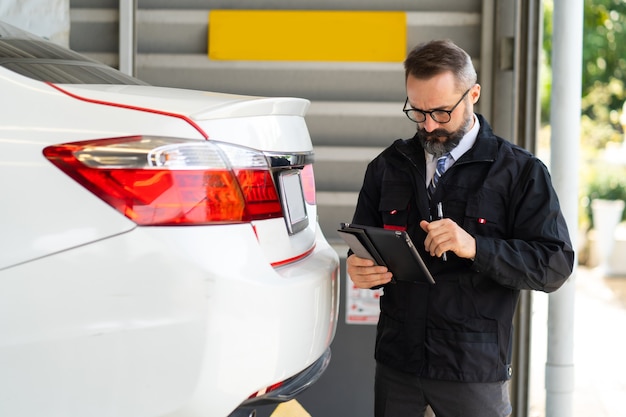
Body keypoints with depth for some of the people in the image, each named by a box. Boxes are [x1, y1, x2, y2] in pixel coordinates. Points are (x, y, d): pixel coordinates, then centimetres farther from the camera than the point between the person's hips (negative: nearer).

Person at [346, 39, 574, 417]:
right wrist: (359, 269, -12)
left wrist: (476, 247, -24)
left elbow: (556, 265, -10)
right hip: (396, 360, 3)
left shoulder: (521, 172, -4)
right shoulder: (387, 166, 8)